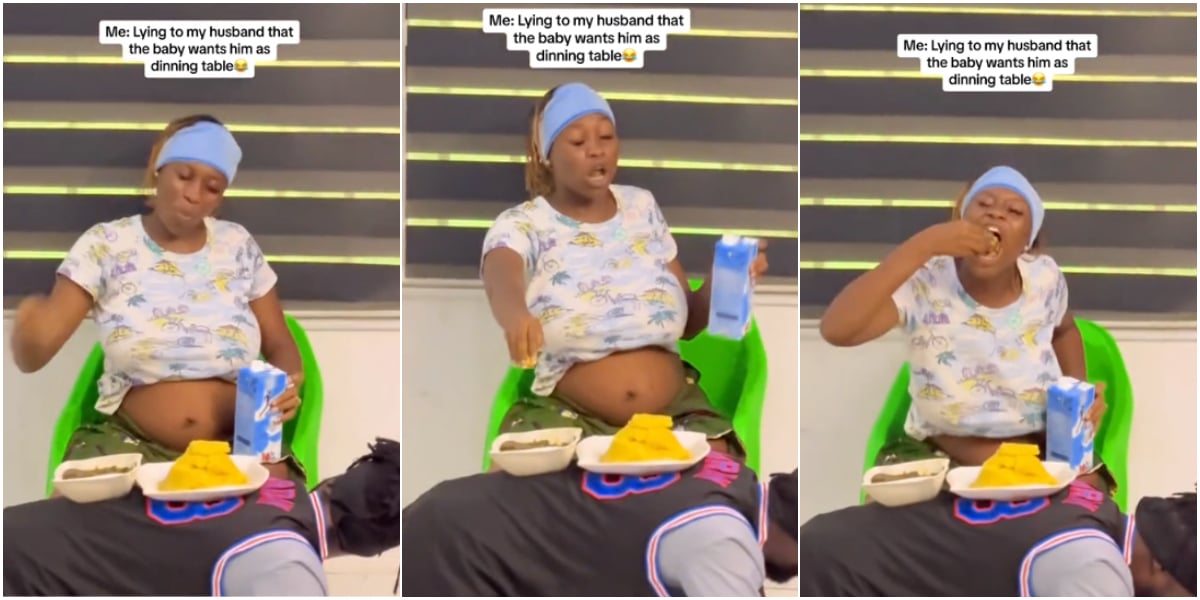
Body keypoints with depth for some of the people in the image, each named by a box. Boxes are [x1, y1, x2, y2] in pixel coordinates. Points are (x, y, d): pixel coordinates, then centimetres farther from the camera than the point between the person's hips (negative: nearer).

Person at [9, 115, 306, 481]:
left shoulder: (238, 246, 6)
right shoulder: (106, 245, 0)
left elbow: (280, 346, 13)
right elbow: (30, 357, -5)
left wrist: (286, 384, -12)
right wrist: (29, 322, -30)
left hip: (235, 447, 0)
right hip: (131, 444, 0)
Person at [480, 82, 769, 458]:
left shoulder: (642, 207, 10)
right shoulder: (522, 225, -2)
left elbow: (687, 321, 13)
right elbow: (501, 278, -28)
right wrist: (515, 314, -51)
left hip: (675, 412, 3)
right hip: (570, 418, -3)